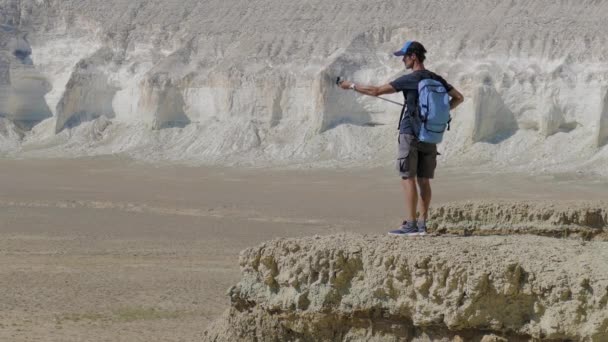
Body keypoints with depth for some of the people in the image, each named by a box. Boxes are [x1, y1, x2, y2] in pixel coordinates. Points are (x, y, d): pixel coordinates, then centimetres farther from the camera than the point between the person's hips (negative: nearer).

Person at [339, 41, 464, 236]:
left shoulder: (410, 80, -12)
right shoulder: (436, 80, 7)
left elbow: (375, 91, -11)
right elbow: (459, 98, 15)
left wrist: (352, 86, 2)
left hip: (410, 134, -7)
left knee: (408, 178, -5)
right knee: (423, 180, 8)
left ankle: (410, 225, -10)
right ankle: (422, 224, 8)